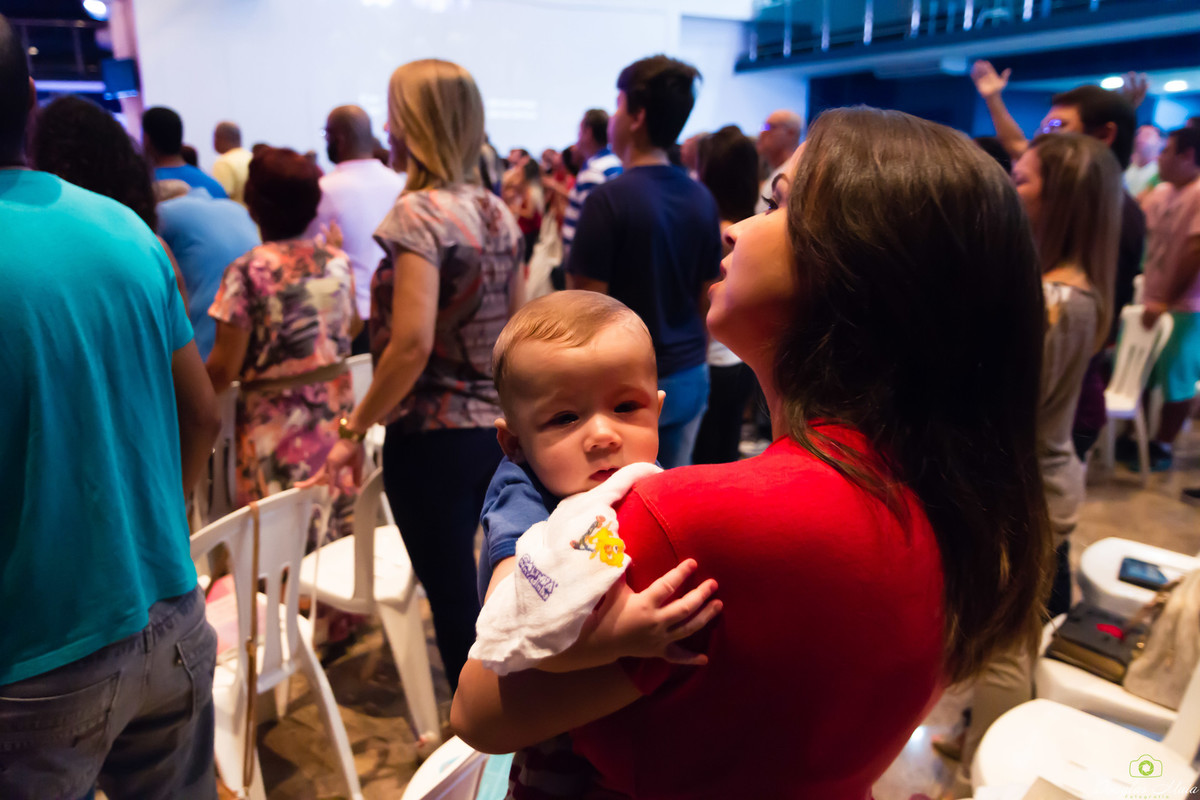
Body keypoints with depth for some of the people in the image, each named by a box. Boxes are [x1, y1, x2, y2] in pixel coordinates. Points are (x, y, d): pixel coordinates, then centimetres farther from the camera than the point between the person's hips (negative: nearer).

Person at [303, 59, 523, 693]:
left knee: (451, 597, 7)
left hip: (433, 434, -8)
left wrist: (355, 429, -14)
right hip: (497, 427, 8)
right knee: (475, 591, 23)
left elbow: (412, 344, -24)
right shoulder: (498, 211, 7)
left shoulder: (418, 212, -16)